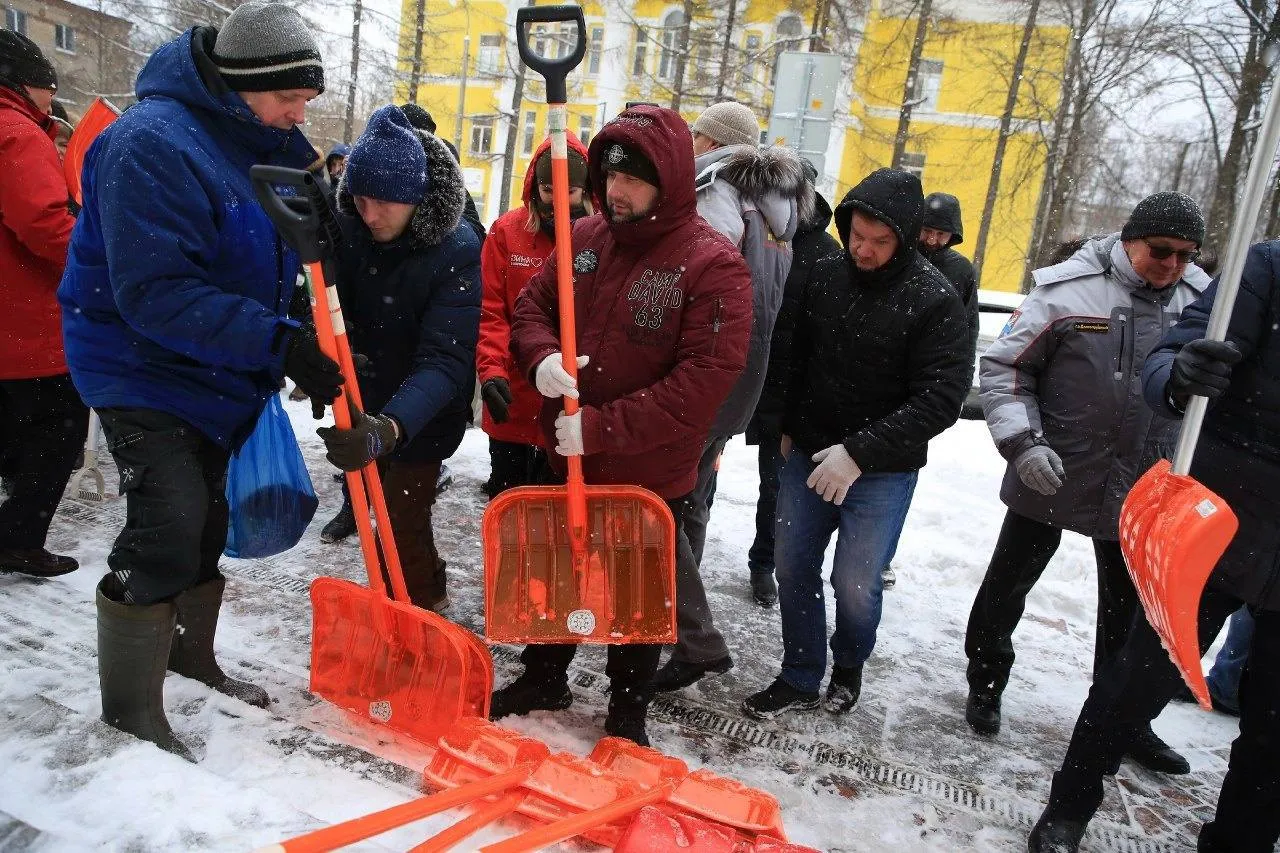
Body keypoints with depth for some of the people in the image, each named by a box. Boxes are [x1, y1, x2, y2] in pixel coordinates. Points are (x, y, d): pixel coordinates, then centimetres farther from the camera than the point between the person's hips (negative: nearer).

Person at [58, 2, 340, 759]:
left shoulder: (268, 144, 3)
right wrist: (277, 342, -37)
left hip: (214, 374, 8)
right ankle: (131, 710, 3)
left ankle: (191, 655, 38)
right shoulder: (153, 143, -24)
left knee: (208, 519, 17)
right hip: (140, 365, -8)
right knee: (168, 524, -15)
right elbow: (155, 294, -31)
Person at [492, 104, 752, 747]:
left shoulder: (714, 264, -18)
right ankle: (543, 678, 47)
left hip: (651, 475, -5)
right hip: (568, 459, 6)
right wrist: (541, 359, -15)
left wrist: (602, 427, -26)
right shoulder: (584, 238, 0)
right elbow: (531, 306, 9)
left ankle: (629, 710, 38)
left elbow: (707, 378, -24)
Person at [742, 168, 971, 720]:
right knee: (792, 566, 8)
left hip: (883, 471, -4)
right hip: (808, 455, 5)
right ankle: (800, 678, 28)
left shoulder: (935, 300, -14)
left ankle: (849, 665, 32)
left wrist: (859, 452, -23)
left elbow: (942, 398, -18)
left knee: (854, 584, 0)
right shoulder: (824, 275, -1)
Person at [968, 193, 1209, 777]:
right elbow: (1003, 366, -10)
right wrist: (1023, 442, -20)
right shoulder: (1070, 290, -14)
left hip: (1141, 489, 4)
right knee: (1007, 584, 11)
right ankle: (985, 684, 34)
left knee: (1130, 608, 17)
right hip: (1050, 478, -3)